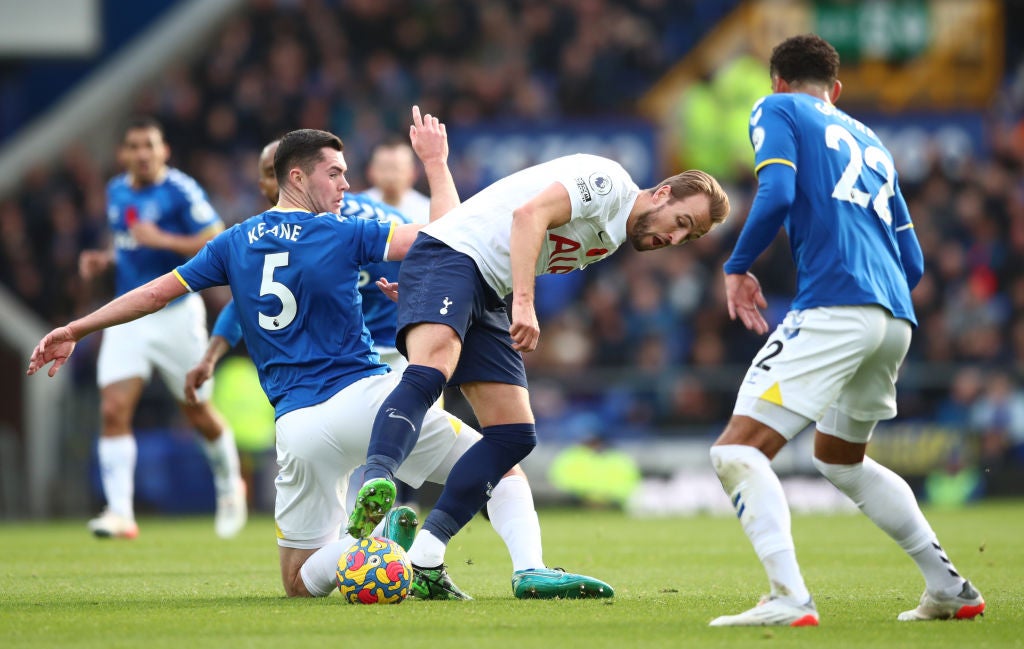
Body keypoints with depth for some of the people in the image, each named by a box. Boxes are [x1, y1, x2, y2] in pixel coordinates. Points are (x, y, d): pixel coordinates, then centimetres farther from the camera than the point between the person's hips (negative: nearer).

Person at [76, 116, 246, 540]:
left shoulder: (181, 191, -13)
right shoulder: (116, 193, 8)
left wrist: (162, 240, -26)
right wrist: (105, 259, 6)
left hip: (175, 313, -5)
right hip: (127, 317, 5)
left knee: (198, 413, 9)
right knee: (114, 410, -13)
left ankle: (229, 487, 36)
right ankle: (120, 513, -17)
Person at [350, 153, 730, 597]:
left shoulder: (610, 241, 21)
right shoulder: (609, 182, -8)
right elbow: (529, 214, -22)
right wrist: (524, 303, -31)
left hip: (488, 297, 10)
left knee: (514, 435, -1)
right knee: (432, 369, -36)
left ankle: (423, 560, -6)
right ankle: (375, 485, -58)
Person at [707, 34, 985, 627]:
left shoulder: (777, 110, 10)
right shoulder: (870, 142, 28)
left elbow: (776, 196, -10)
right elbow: (914, 263, 25)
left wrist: (738, 267, 3)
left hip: (834, 310, -7)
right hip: (896, 319, 8)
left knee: (738, 450, -10)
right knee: (839, 457, 28)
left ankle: (790, 599, -30)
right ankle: (949, 589, 26)